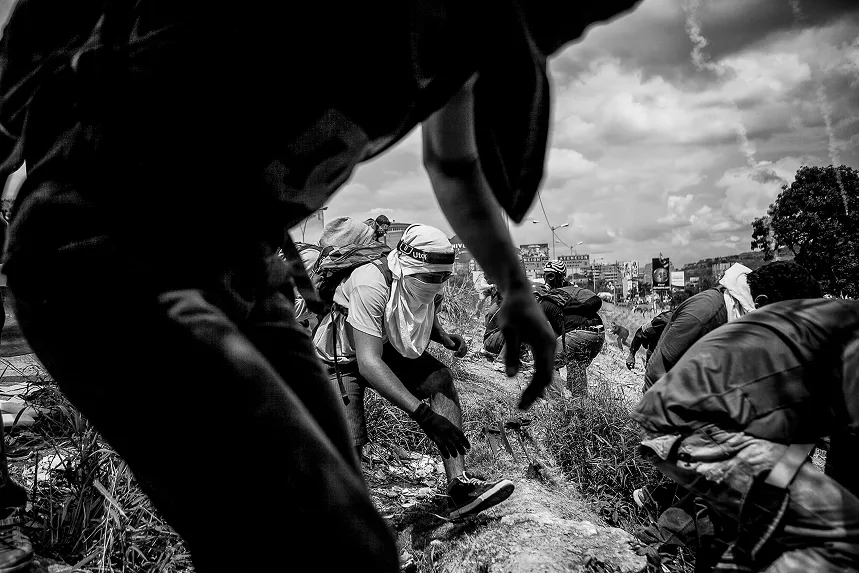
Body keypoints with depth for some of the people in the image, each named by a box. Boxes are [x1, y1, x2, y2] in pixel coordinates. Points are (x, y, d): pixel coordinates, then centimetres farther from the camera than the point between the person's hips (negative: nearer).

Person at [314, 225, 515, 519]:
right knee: (349, 443, -24)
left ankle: (459, 486, -22)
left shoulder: (423, 283, -14)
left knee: (441, 379, -19)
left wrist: (445, 337, -14)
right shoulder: (371, 286, -37)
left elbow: (427, 317, 11)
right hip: (342, 358, -6)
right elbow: (368, 363, -43)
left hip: (388, 348, 6)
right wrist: (423, 414, -48)